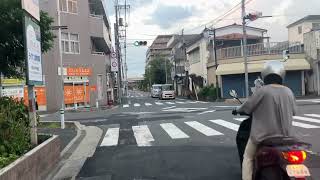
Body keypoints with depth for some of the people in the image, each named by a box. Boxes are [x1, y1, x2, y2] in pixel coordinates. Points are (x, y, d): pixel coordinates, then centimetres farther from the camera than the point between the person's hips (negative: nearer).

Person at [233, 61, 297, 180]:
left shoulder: (263, 91, -17)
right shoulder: (288, 92, -2)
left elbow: (248, 107, -8)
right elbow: (293, 111, 11)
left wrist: (237, 110, 12)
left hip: (263, 133, -5)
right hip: (284, 134, 5)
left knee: (248, 158, 13)